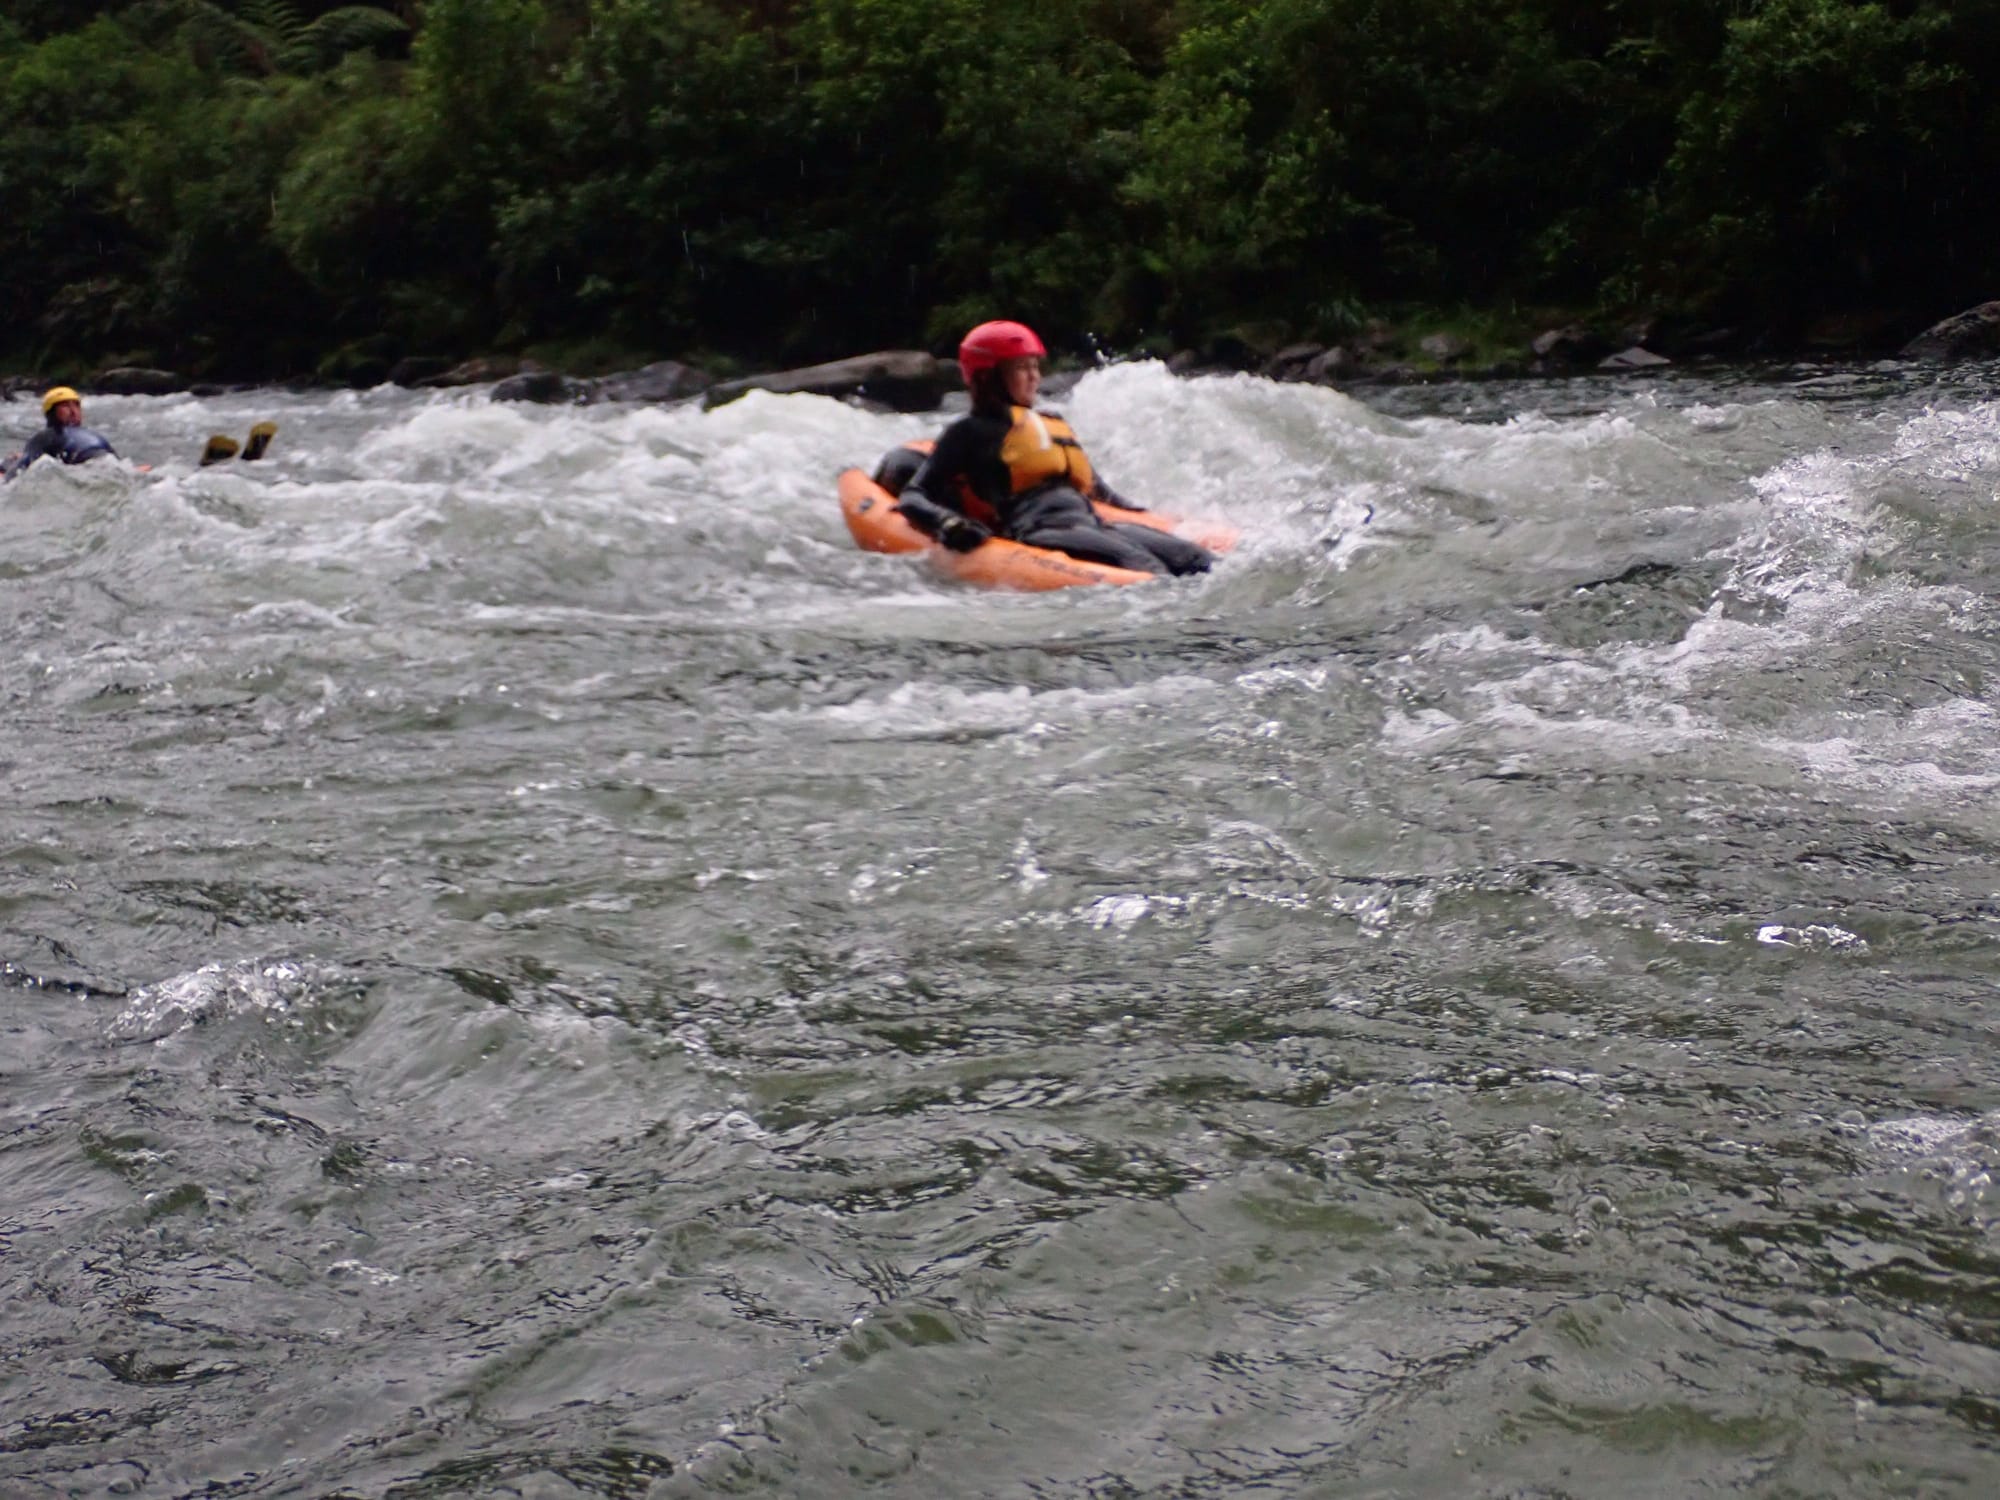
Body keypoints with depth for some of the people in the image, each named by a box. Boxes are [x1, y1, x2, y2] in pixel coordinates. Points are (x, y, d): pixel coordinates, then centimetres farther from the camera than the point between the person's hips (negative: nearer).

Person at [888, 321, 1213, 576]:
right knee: (1140, 565, -36)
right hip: (1038, 533, -7)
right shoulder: (972, 432, 12)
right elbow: (912, 497, 5)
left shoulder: (1054, 425, 32)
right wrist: (947, 524, -17)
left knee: (1194, 560, -18)